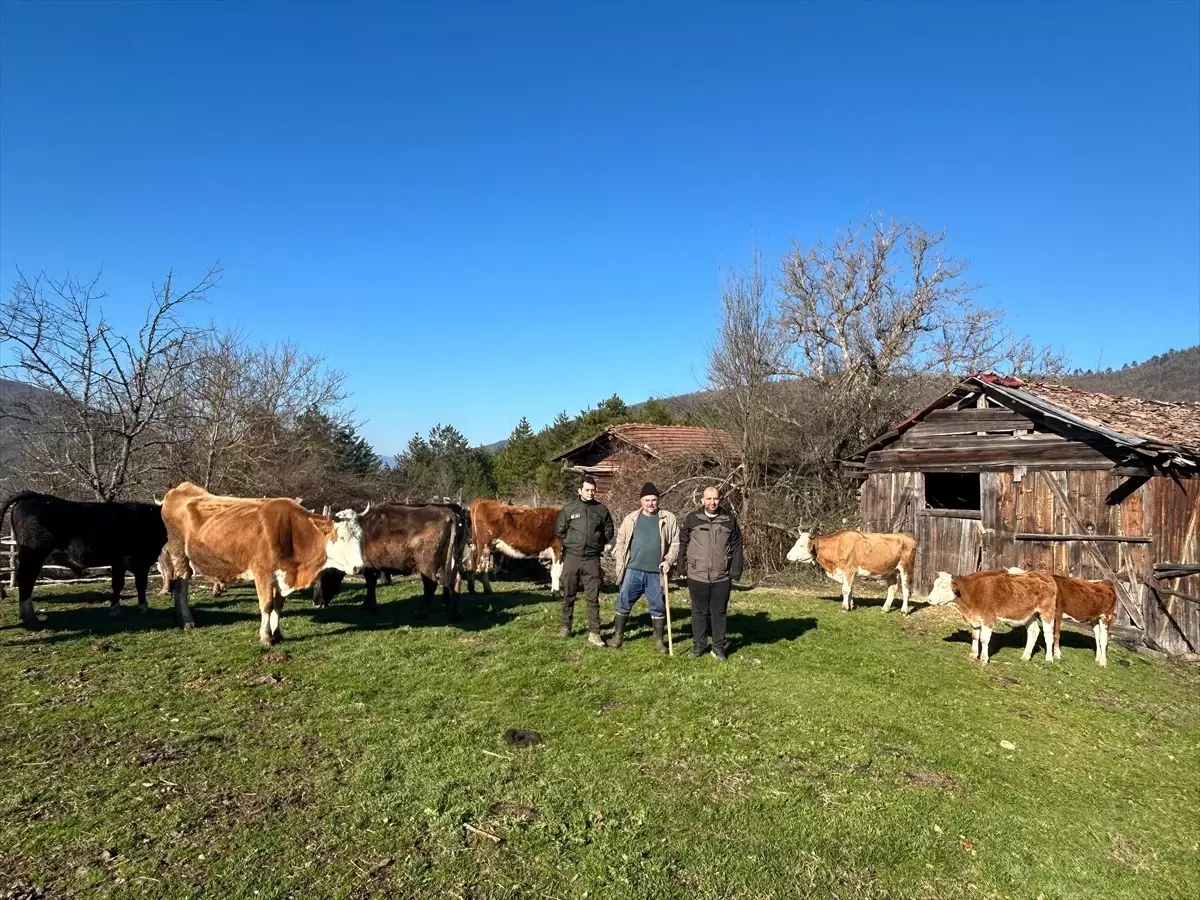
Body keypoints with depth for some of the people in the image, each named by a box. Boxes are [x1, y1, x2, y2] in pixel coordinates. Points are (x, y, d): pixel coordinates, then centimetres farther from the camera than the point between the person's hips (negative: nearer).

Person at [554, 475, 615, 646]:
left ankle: (594, 633, 5)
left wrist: (598, 545, 9)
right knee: (568, 595, 11)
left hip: (592, 560, 0)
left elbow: (608, 532, 13)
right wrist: (570, 544, 8)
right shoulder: (569, 508, -1)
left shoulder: (602, 509, 2)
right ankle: (566, 626, 26)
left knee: (593, 598, 1)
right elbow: (559, 530, 8)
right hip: (571, 557, 0)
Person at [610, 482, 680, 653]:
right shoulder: (631, 518, 4)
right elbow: (620, 541, 9)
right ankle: (618, 636, 20)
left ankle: (659, 640, 21)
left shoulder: (668, 518, 1)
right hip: (633, 570, 1)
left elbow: (675, 543, 3)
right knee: (624, 603, 6)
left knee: (658, 607, 8)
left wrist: (669, 560, -9)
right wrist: (621, 564, 1)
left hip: (656, 573, -1)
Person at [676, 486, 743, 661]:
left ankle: (719, 646, 22)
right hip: (697, 575, -1)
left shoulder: (730, 520, 1)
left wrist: (736, 571, -1)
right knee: (699, 612, 10)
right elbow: (683, 544, 3)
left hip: (722, 577, 1)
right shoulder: (691, 519, -3)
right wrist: (682, 568, 1)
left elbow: (737, 547, 4)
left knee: (719, 612, 10)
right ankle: (699, 645, 24)